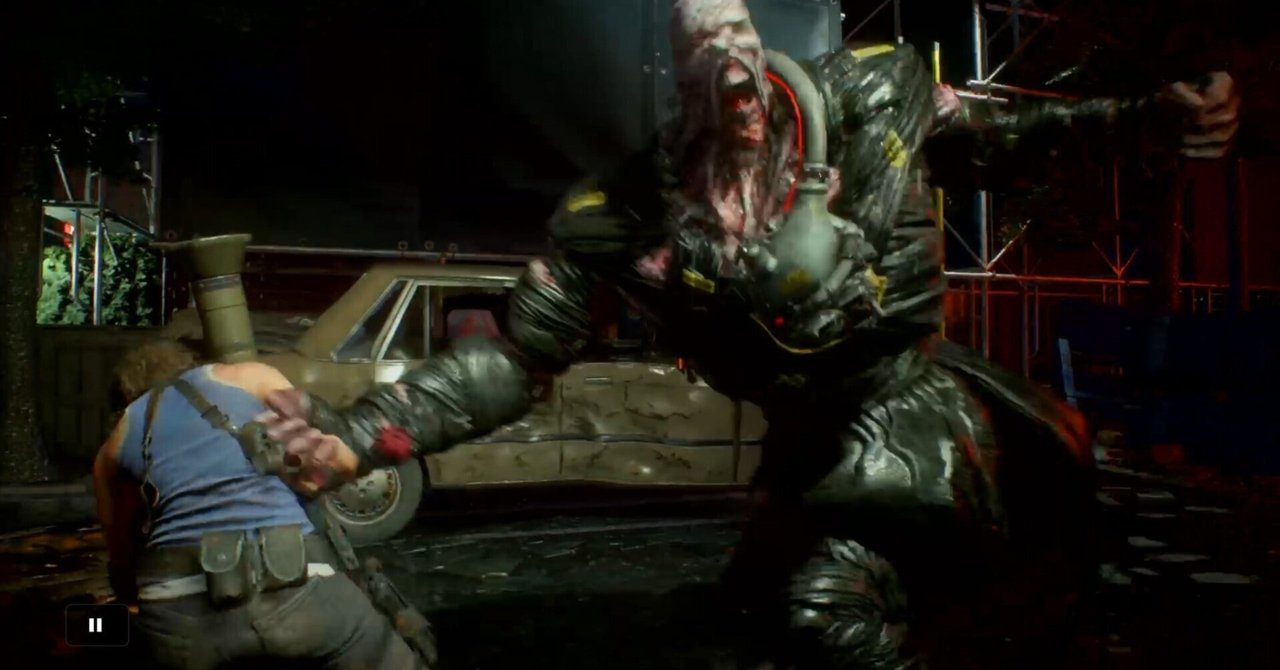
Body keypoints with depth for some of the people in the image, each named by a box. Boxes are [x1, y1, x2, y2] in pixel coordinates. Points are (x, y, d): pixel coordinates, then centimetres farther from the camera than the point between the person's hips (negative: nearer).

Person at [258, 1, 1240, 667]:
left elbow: (984, 148, 11)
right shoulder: (634, 213, -14)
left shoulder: (873, 89, -6)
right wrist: (358, 434, -21)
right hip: (833, 451, -2)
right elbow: (516, 356, -11)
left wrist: (1139, 121, 1)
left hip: (936, 400, 3)